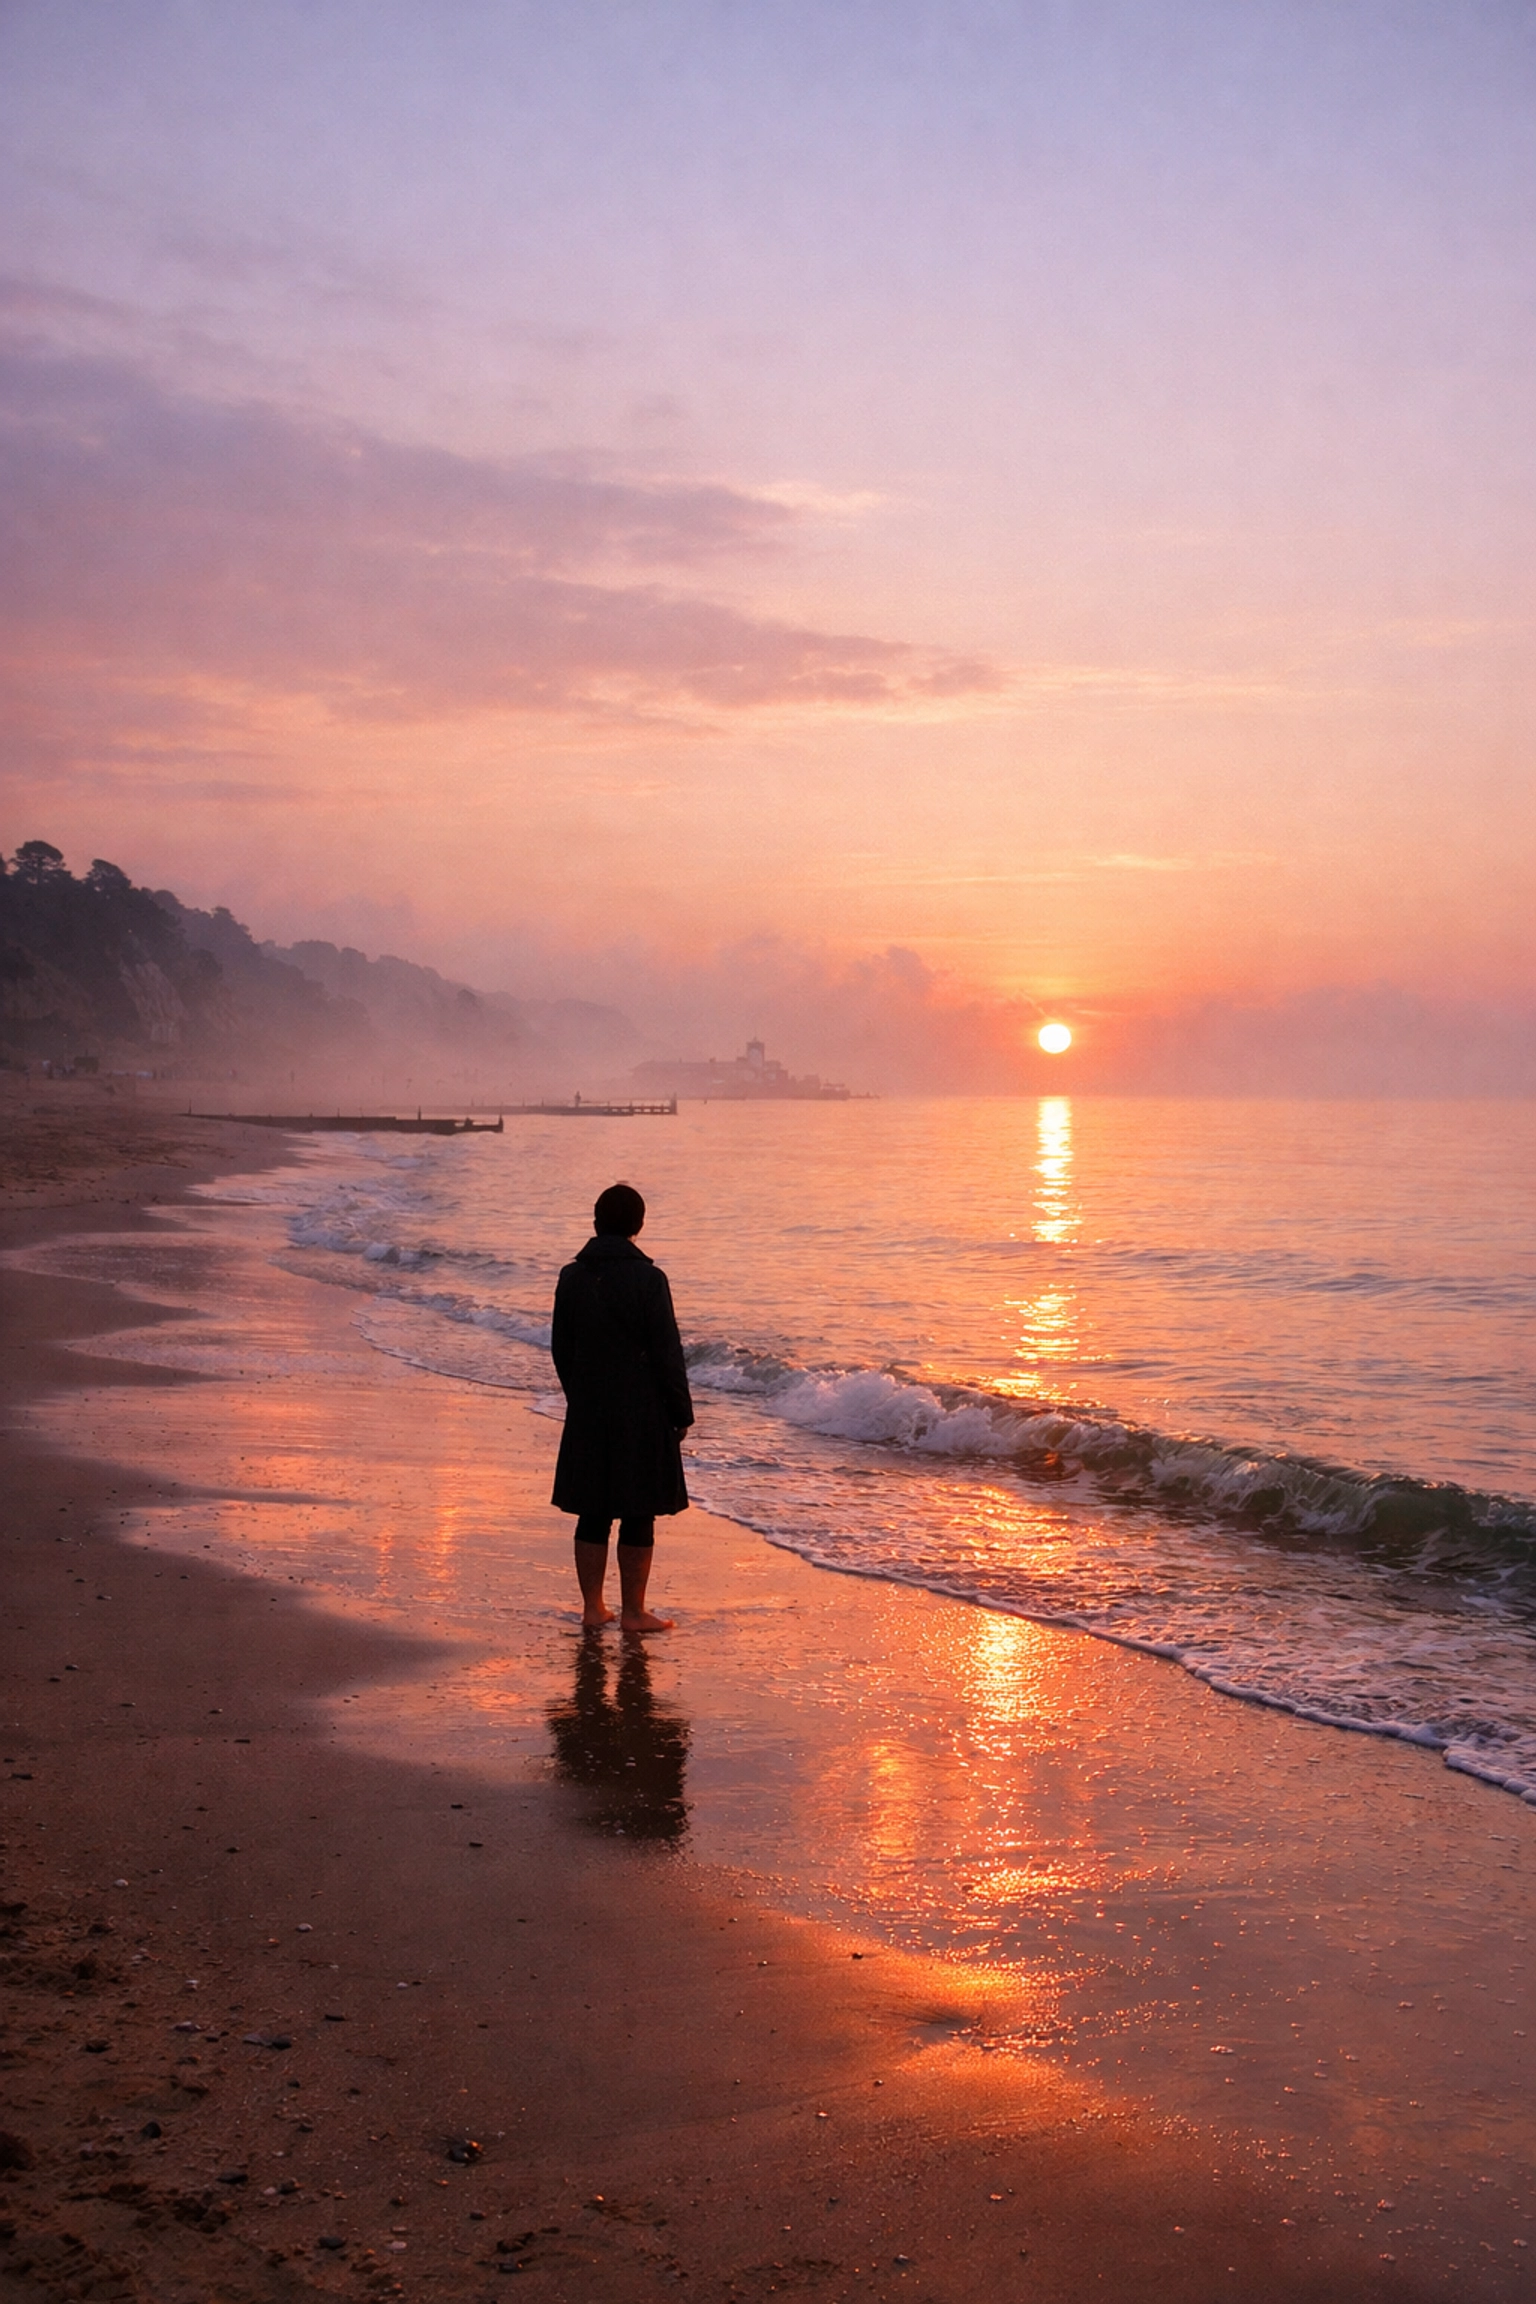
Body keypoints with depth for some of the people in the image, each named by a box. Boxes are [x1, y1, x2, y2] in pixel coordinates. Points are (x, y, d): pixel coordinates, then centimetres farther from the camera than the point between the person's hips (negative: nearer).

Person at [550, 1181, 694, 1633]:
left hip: (588, 1413, 5)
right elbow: (667, 1353, -11)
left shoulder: (571, 1278, 1)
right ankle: (632, 1611, 8)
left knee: (593, 1513, 12)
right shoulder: (648, 1279, -13)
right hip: (642, 1414, -4)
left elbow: (561, 1349, 8)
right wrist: (681, 1413, -2)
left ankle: (593, 1607, 18)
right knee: (639, 1516, 4)